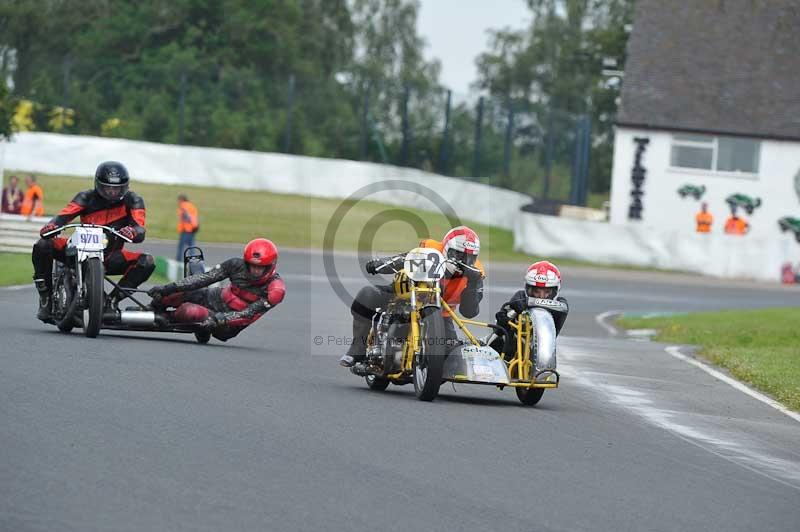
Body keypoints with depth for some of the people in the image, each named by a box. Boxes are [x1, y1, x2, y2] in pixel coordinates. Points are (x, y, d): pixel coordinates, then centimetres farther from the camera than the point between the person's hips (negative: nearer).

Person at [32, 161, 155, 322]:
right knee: (42, 247, -22)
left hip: (111, 256, 0)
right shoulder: (87, 197, -2)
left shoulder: (132, 200, -2)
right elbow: (64, 215, -16)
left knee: (147, 262, -24)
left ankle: (113, 299, -20)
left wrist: (132, 232, -42)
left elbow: (140, 232, -16)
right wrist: (51, 226, -40)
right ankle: (45, 299, -12)